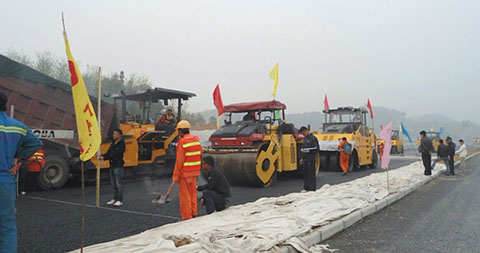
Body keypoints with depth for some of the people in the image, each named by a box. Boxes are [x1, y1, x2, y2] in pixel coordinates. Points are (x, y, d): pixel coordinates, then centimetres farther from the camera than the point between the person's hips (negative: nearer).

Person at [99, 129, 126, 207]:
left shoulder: (121, 144, -12)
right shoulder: (113, 143, 15)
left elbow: (115, 154, -20)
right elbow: (108, 152, 12)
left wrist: (104, 158, -23)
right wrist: (102, 156, -7)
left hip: (118, 166, -8)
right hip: (112, 165, 8)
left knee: (119, 184, -4)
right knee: (114, 184, 14)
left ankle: (120, 201, 1)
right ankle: (115, 199, 23)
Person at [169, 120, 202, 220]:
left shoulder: (182, 142, -17)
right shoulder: (196, 140, 3)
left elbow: (179, 161, -17)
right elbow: (199, 156, 9)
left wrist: (175, 176, -11)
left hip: (184, 173, -7)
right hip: (194, 172, 7)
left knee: (184, 195, 4)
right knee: (193, 193, 18)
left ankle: (186, 217, 11)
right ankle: (194, 213, 28)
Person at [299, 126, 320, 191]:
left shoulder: (313, 138, -10)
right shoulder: (305, 138, 16)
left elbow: (315, 149, -15)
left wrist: (307, 150, -18)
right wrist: (302, 158, 19)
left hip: (311, 159, -8)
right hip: (305, 159, 8)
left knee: (311, 173, -5)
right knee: (305, 173, 10)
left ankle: (312, 188, 2)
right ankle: (306, 187, 18)